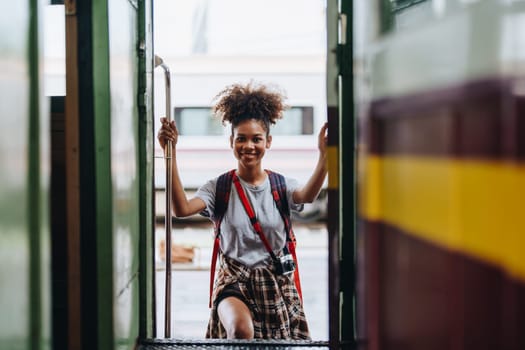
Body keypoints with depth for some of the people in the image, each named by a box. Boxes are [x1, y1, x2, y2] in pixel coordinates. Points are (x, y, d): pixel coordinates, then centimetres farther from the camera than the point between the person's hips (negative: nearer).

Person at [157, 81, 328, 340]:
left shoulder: (281, 185, 4)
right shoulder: (219, 187, 2)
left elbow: (307, 196, -20)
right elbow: (182, 209, -16)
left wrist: (324, 157, -38)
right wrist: (171, 153, -23)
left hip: (276, 285, 2)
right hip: (233, 282, -2)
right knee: (241, 330, -33)